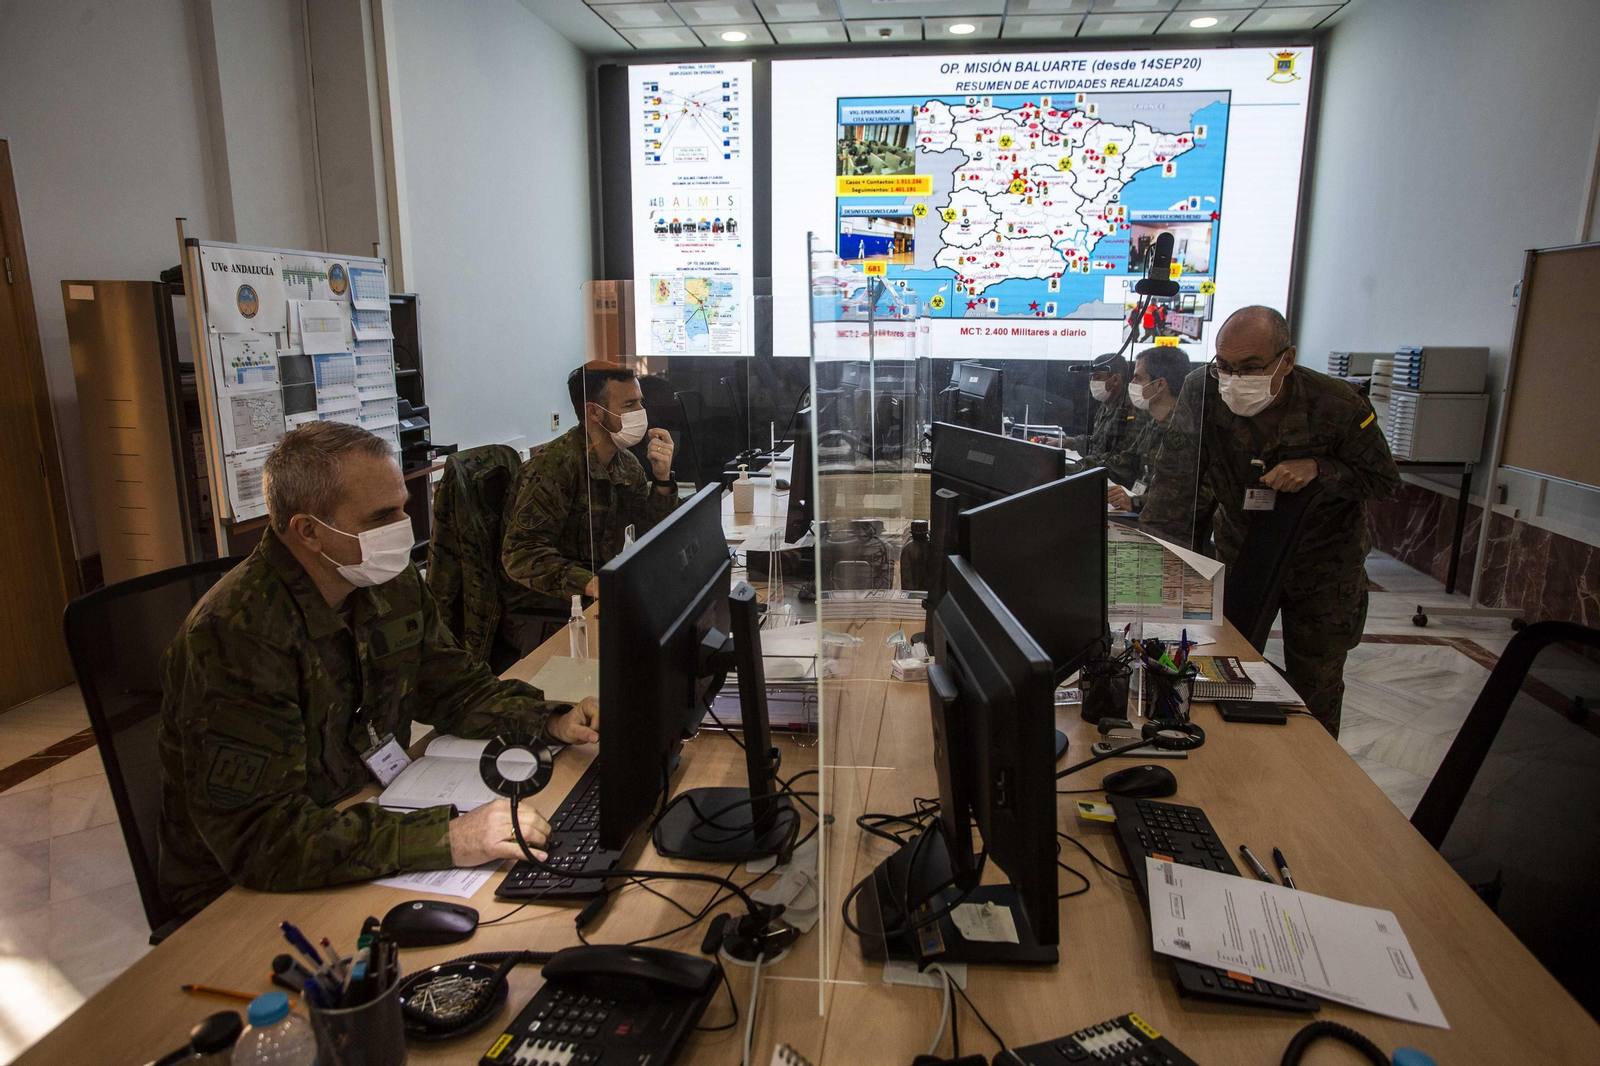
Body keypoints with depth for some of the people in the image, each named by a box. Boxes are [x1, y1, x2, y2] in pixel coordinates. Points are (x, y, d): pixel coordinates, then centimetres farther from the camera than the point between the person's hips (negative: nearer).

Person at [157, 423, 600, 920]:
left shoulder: (391, 582, -3)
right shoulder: (236, 635, -28)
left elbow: (452, 684, 11)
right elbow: (256, 836, -32)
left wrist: (551, 723, -7)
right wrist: (444, 839, -40)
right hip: (240, 893, -6)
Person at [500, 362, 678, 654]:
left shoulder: (628, 465, 8)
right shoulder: (555, 466, -19)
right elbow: (521, 553, -25)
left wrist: (662, 478, -8)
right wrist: (588, 583, -36)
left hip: (606, 597, 8)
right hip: (540, 612, -8)